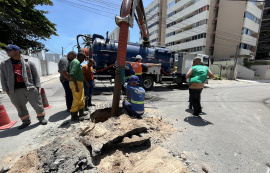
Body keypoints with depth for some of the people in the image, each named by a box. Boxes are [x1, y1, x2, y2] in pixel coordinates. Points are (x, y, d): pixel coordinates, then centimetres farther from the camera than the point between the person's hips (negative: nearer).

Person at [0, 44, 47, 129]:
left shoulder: (28, 62, 4)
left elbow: (36, 75, 4)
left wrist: (37, 86, -4)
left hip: (30, 88, -3)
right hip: (15, 90, 3)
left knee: (37, 104, 3)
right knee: (20, 107, 11)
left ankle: (41, 118, 20)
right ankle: (26, 121, 25)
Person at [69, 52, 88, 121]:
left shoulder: (75, 62, 18)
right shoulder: (76, 62, -14)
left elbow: (73, 73, 21)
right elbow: (72, 74, -26)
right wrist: (76, 86, -27)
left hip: (78, 84, 11)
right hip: (76, 83, -11)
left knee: (81, 99, 18)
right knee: (77, 100, -3)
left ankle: (81, 112, 30)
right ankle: (74, 116, 8)